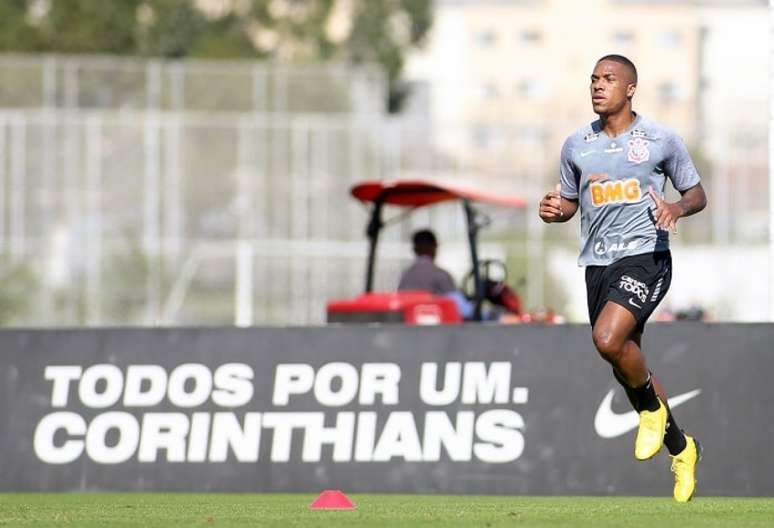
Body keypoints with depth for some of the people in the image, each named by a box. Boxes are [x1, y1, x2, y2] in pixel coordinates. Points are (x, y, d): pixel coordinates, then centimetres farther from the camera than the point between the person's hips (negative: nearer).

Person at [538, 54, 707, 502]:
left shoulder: (661, 140, -1)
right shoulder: (577, 145, 10)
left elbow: (697, 194, 8)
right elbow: (570, 202, 21)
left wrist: (677, 208, -14)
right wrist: (554, 210, -3)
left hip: (645, 256, -5)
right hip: (598, 263, 6)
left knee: (608, 339, -28)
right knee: (626, 364, 11)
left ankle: (652, 408, 0)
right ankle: (681, 448, 29)